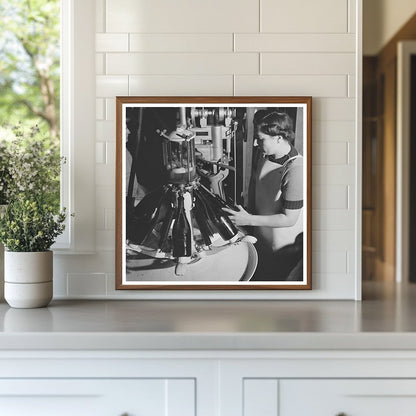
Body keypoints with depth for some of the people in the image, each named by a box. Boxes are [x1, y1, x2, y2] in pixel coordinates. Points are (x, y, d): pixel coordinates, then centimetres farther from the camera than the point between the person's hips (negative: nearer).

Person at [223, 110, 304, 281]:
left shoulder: (296, 169, -29)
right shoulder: (266, 157, -3)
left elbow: (289, 219, -26)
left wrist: (249, 220, -25)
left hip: (283, 247, -7)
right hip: (260, 239, 7)